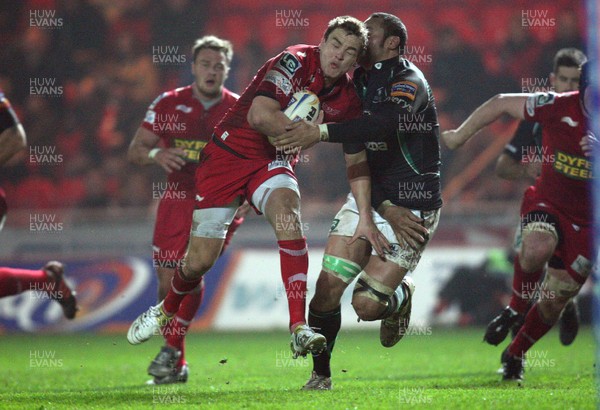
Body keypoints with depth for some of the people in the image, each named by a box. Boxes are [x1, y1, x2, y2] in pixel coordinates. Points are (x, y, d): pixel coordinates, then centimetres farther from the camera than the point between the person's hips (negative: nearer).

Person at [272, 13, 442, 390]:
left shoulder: (408, 81, -15)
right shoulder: (357, 84, 7)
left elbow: (386, 123, -36)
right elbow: (355, 155, 1)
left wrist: (321, 132, -43)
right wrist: (366, 214, -12)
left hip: (412, 207, -6)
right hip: (369, 199, 6)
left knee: (366, 304, -11)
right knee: (328, 286, -7)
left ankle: (402, 295, 23)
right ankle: (320, 375, 8)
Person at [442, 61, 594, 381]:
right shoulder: (558, 108, -16)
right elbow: (501, 103, -4)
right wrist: (462, 134, 5)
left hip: (586, 222, 2)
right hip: (548, 203, -2)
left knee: (554, 301, 5)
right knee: (538, 250, -37)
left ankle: (515, 355, 31)